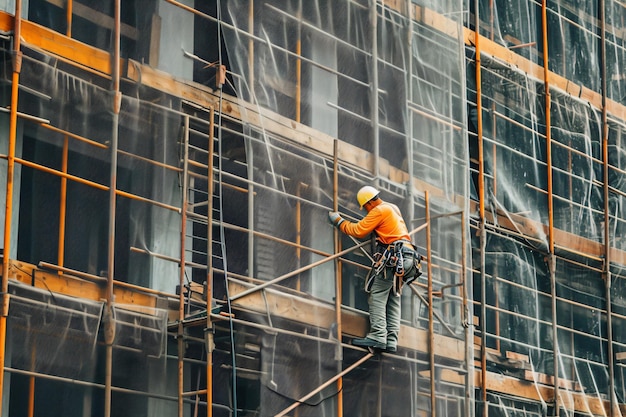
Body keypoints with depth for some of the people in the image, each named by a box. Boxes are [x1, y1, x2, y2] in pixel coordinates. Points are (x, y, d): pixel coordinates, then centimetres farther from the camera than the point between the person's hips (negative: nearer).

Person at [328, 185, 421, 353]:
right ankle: (391, 340, 1)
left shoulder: (379, 210, -5)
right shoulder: (393, 208, 23)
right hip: (405, 258, 9)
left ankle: (377, 336, -19)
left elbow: (359, 231, -6)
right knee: (394, 298, 7)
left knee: (377, 295, -10)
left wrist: (338, 221, 4)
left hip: (393, 258, -9)